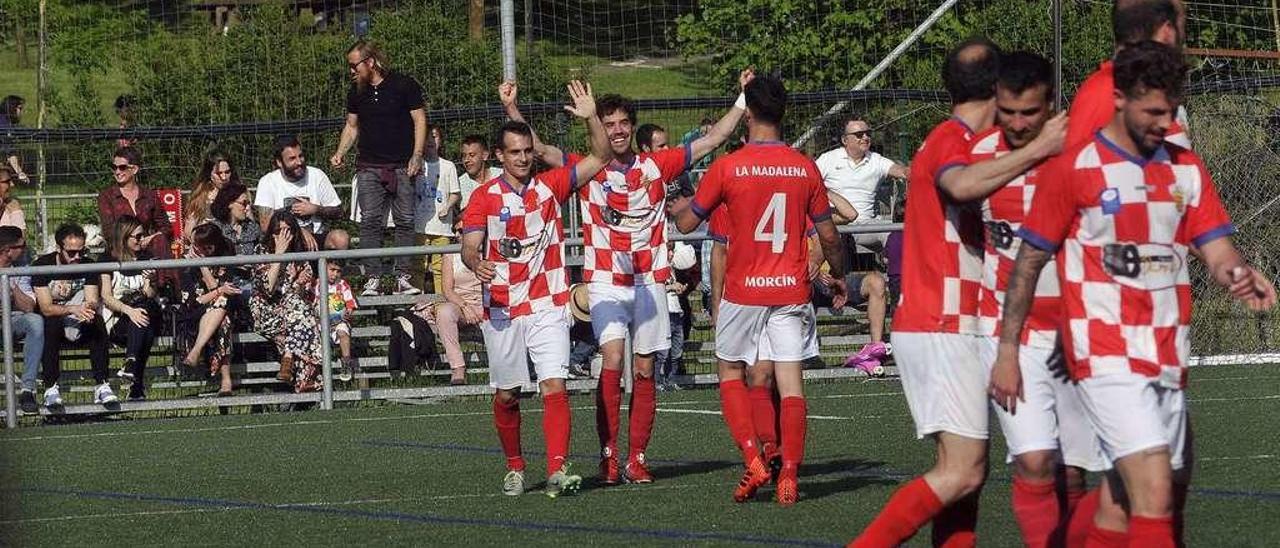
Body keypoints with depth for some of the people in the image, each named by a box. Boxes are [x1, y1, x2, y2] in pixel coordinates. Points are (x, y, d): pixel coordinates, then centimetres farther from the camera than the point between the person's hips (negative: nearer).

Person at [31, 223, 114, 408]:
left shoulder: (87, 265, -2)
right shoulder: (42, 265, -13)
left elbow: (93, 301, -8)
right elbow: (46, 308, -20)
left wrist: (90, 307, -34)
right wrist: (72, 309, -38)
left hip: (78, 325, 3)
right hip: (49, 323, -3)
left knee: (97, 321, -27)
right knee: (51, 325, -36)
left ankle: (102, 385, -30)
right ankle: (51, 388, -36)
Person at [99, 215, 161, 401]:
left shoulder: (145, 259, 15)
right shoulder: (109, 260, 4)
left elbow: (150, 298, 7)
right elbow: (106, 297, -8)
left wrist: (150, 281, -16)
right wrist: (129, 311, -25)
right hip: (116, 321, -3)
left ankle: (131, 364, -47)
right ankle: (138, 384, -47)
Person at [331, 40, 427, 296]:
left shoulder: (404, 85, -1)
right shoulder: (356, 92, 12)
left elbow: (419, 120, -1)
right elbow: (352, 126, 21)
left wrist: (417, 155, -10)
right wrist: (340, 152, 6)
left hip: (402, 166, -3)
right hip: (369, 167, 3)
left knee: (405, 222, -3)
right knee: (370, 222, -5)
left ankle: (402, 277, 1)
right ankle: (372, 279, -6)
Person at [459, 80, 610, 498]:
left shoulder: (551, 186, 5)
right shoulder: (484, 198, 0)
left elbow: (600, 158, 4)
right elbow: (469, 246, -8)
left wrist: (591, 118, -11)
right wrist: (477, 264, -31)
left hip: (548, 307, 0)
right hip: (501, 310, 0)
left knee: (554, 386, -14)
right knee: (506, 395, 9)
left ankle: (557, 471, -21)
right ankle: (515, 469, 26)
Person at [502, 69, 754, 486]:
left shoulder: (657, 166, 6)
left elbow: (712, 140, 11)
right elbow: (537, 149, -6)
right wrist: (511, 108, -18)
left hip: (649, 280, 2)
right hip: (605, 280, -2)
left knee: (644, 371, 3)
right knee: (612, 360, -18)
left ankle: (637, 459, 9)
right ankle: (608, 455, -16)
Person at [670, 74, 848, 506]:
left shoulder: (728, 167, -7)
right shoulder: (805, 167, 0)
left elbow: (687, 223, 3)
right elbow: (828, 234, 7)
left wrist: (678, 206, 27)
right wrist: (838, 276, 25)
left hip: (744, 291, -2)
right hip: (793, 290, 2)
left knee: (730, 372, 14)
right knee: (791, 382, 2)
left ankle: (753, 460, 0)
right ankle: (789, 477, -6)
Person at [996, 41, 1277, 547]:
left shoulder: (1187, 169, 13)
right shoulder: (1074, 169, -3)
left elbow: (1217, 251, 8)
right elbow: (1029, 262, 2)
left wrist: (1238, 276, -17)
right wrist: (1007, 351, 0)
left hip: (1169, 360, 6)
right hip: (1108, 355, -6)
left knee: (1122, 506, 8)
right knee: (1155, 492, -19)